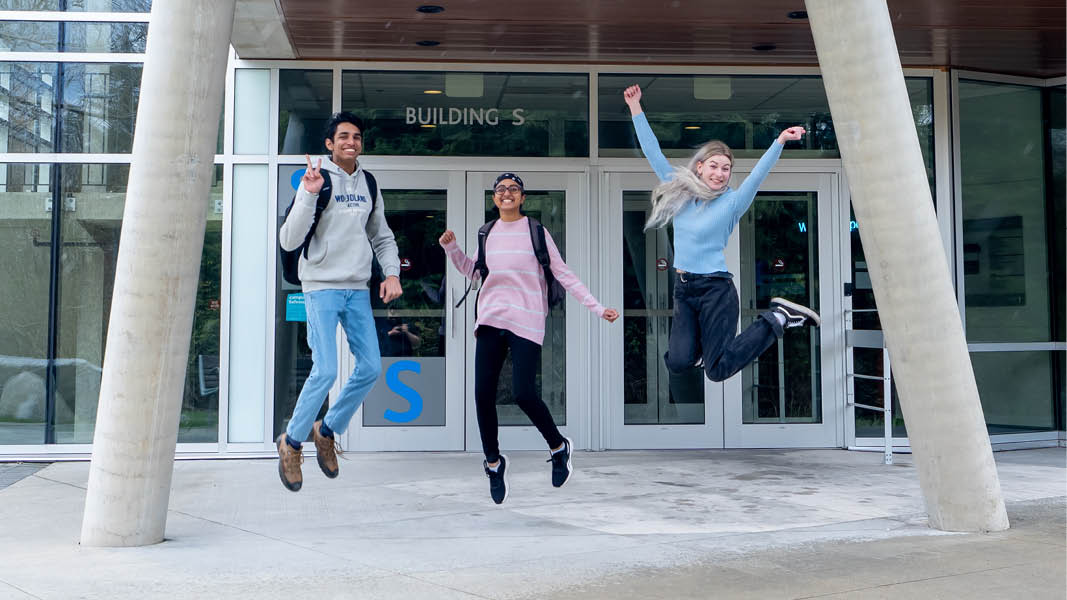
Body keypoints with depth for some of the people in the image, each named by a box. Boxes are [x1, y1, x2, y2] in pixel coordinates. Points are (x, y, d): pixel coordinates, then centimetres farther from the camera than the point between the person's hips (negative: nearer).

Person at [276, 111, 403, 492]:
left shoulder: (368, 184, 10)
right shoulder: (317, 179, -8)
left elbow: (382, 237, 20)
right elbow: (289, 241, -15)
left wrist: (392, 273, 4)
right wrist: (308, 194, -24)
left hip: (357, 289, 6)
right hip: (322, 286, -6)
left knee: (371, 367, 3)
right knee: (325, 371, -12)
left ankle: (327, 431, 23)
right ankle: (292, 442, 9)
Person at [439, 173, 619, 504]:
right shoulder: (488, 233, 13)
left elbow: (564, 274, 2)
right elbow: (472, 271, 27)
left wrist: (598, 308, -3)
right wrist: (451, 248, 11)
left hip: (526, 321, -4)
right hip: (490, 320, 4)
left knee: (524, 393, -15)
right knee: (483, 395, -3)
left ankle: (559, 447, 12)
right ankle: (493, 462, 18)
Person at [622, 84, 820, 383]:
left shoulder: (731, 203, -6)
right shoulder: (680, 191, 5)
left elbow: (758, 174, -21)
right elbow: (653, 153, 8)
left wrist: (780, 141, -36)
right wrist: (635, 108, 7)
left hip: (716, 289, -5)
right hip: (683, 289, 5)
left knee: (718, 371, -5)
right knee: (677, 362, -6)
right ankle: (703, 339, 28)